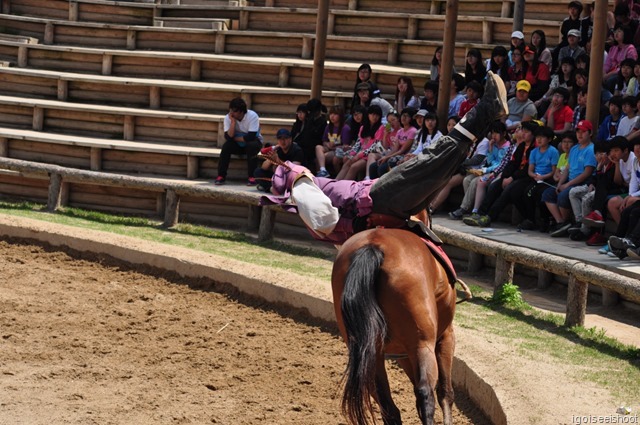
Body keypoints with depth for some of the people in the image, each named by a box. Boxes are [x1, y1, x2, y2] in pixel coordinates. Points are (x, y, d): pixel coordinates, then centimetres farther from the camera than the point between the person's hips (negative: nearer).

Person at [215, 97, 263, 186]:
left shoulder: (252, 116, -24)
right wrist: (233, 122, -30)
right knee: (226, 146, -26)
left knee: (252, 145, -35)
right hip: (237, 145, 3)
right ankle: (221, 176, -19)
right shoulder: (228, 118, -15)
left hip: (253, 143, -3)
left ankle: (252, 177, -29)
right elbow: (228, 138, -23)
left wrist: (234, 138, -20)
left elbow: (251, 137, -31)